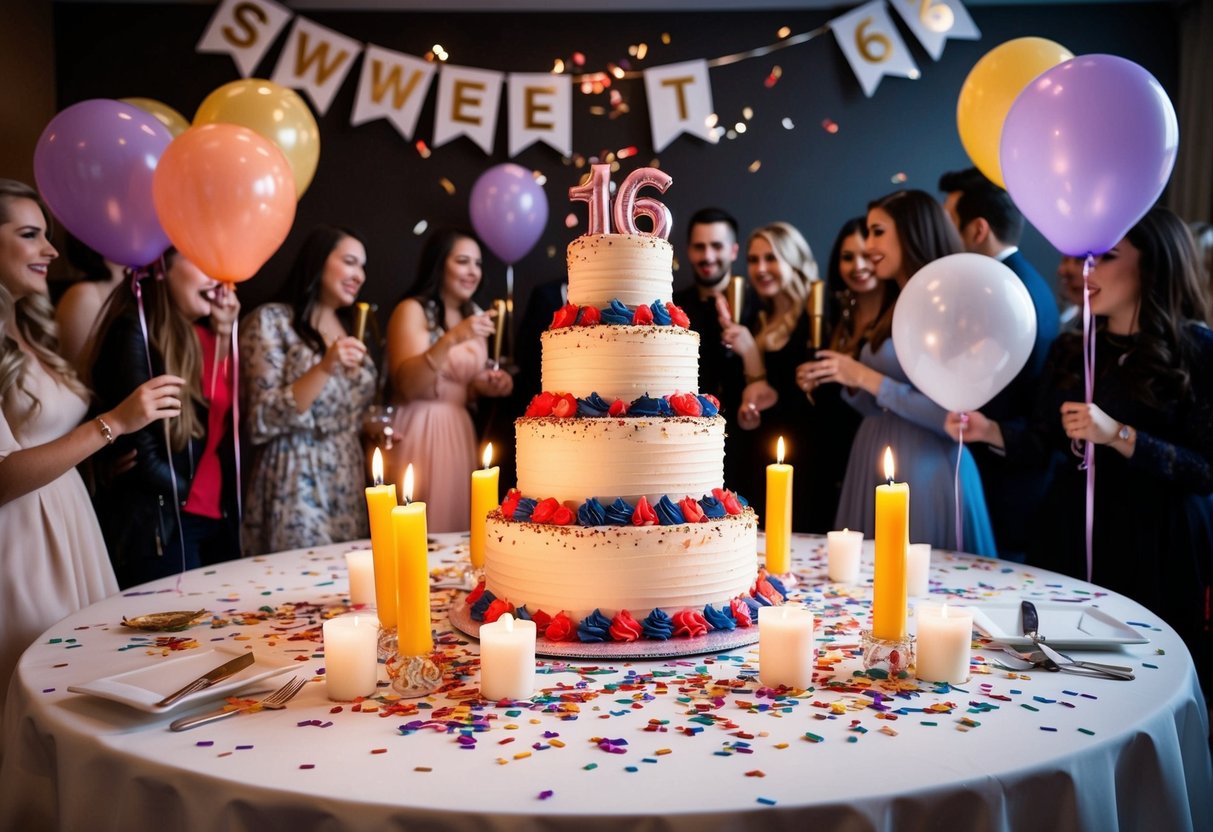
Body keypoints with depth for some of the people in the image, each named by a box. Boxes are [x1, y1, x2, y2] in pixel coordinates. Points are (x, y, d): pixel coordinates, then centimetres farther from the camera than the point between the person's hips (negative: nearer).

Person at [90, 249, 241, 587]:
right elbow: (139, 447, -16)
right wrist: (183, 491, -4)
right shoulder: (135, 332, -13)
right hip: (159, 523, -7)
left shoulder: (208, 336, 10)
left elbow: (227, 421, 2)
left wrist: (224, 336, -2)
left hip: (219, 517, 7)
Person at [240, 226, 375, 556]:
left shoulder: (349, 327, 13)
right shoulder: (271, 321, -7)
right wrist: (324, 368, -23)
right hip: (297, 485, -6)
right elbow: (263, 419, -13)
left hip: (348, 482, 6)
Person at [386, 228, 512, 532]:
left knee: (455, 526, 7)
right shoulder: (412, 310, -6)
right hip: (420, 433, -6)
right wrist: (451, 339, -28)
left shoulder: (474, 315, 14)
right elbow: (407, 385, -18)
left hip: (459, 433, 7)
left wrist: (487, 386, 3)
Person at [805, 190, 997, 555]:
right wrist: (850, 382, -1)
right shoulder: (894, 309, 12)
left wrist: (869, 379, -17)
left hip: (923, 473, -8)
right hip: (873, 465, 8)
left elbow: (951, 415, -19)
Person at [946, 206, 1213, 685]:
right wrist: (987, 430, -10)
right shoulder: (1072, 351, 9)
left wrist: (1117, 436, -22)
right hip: (1071, 534, 5)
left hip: (1156, 544, -4)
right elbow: (1042, 441, 7)